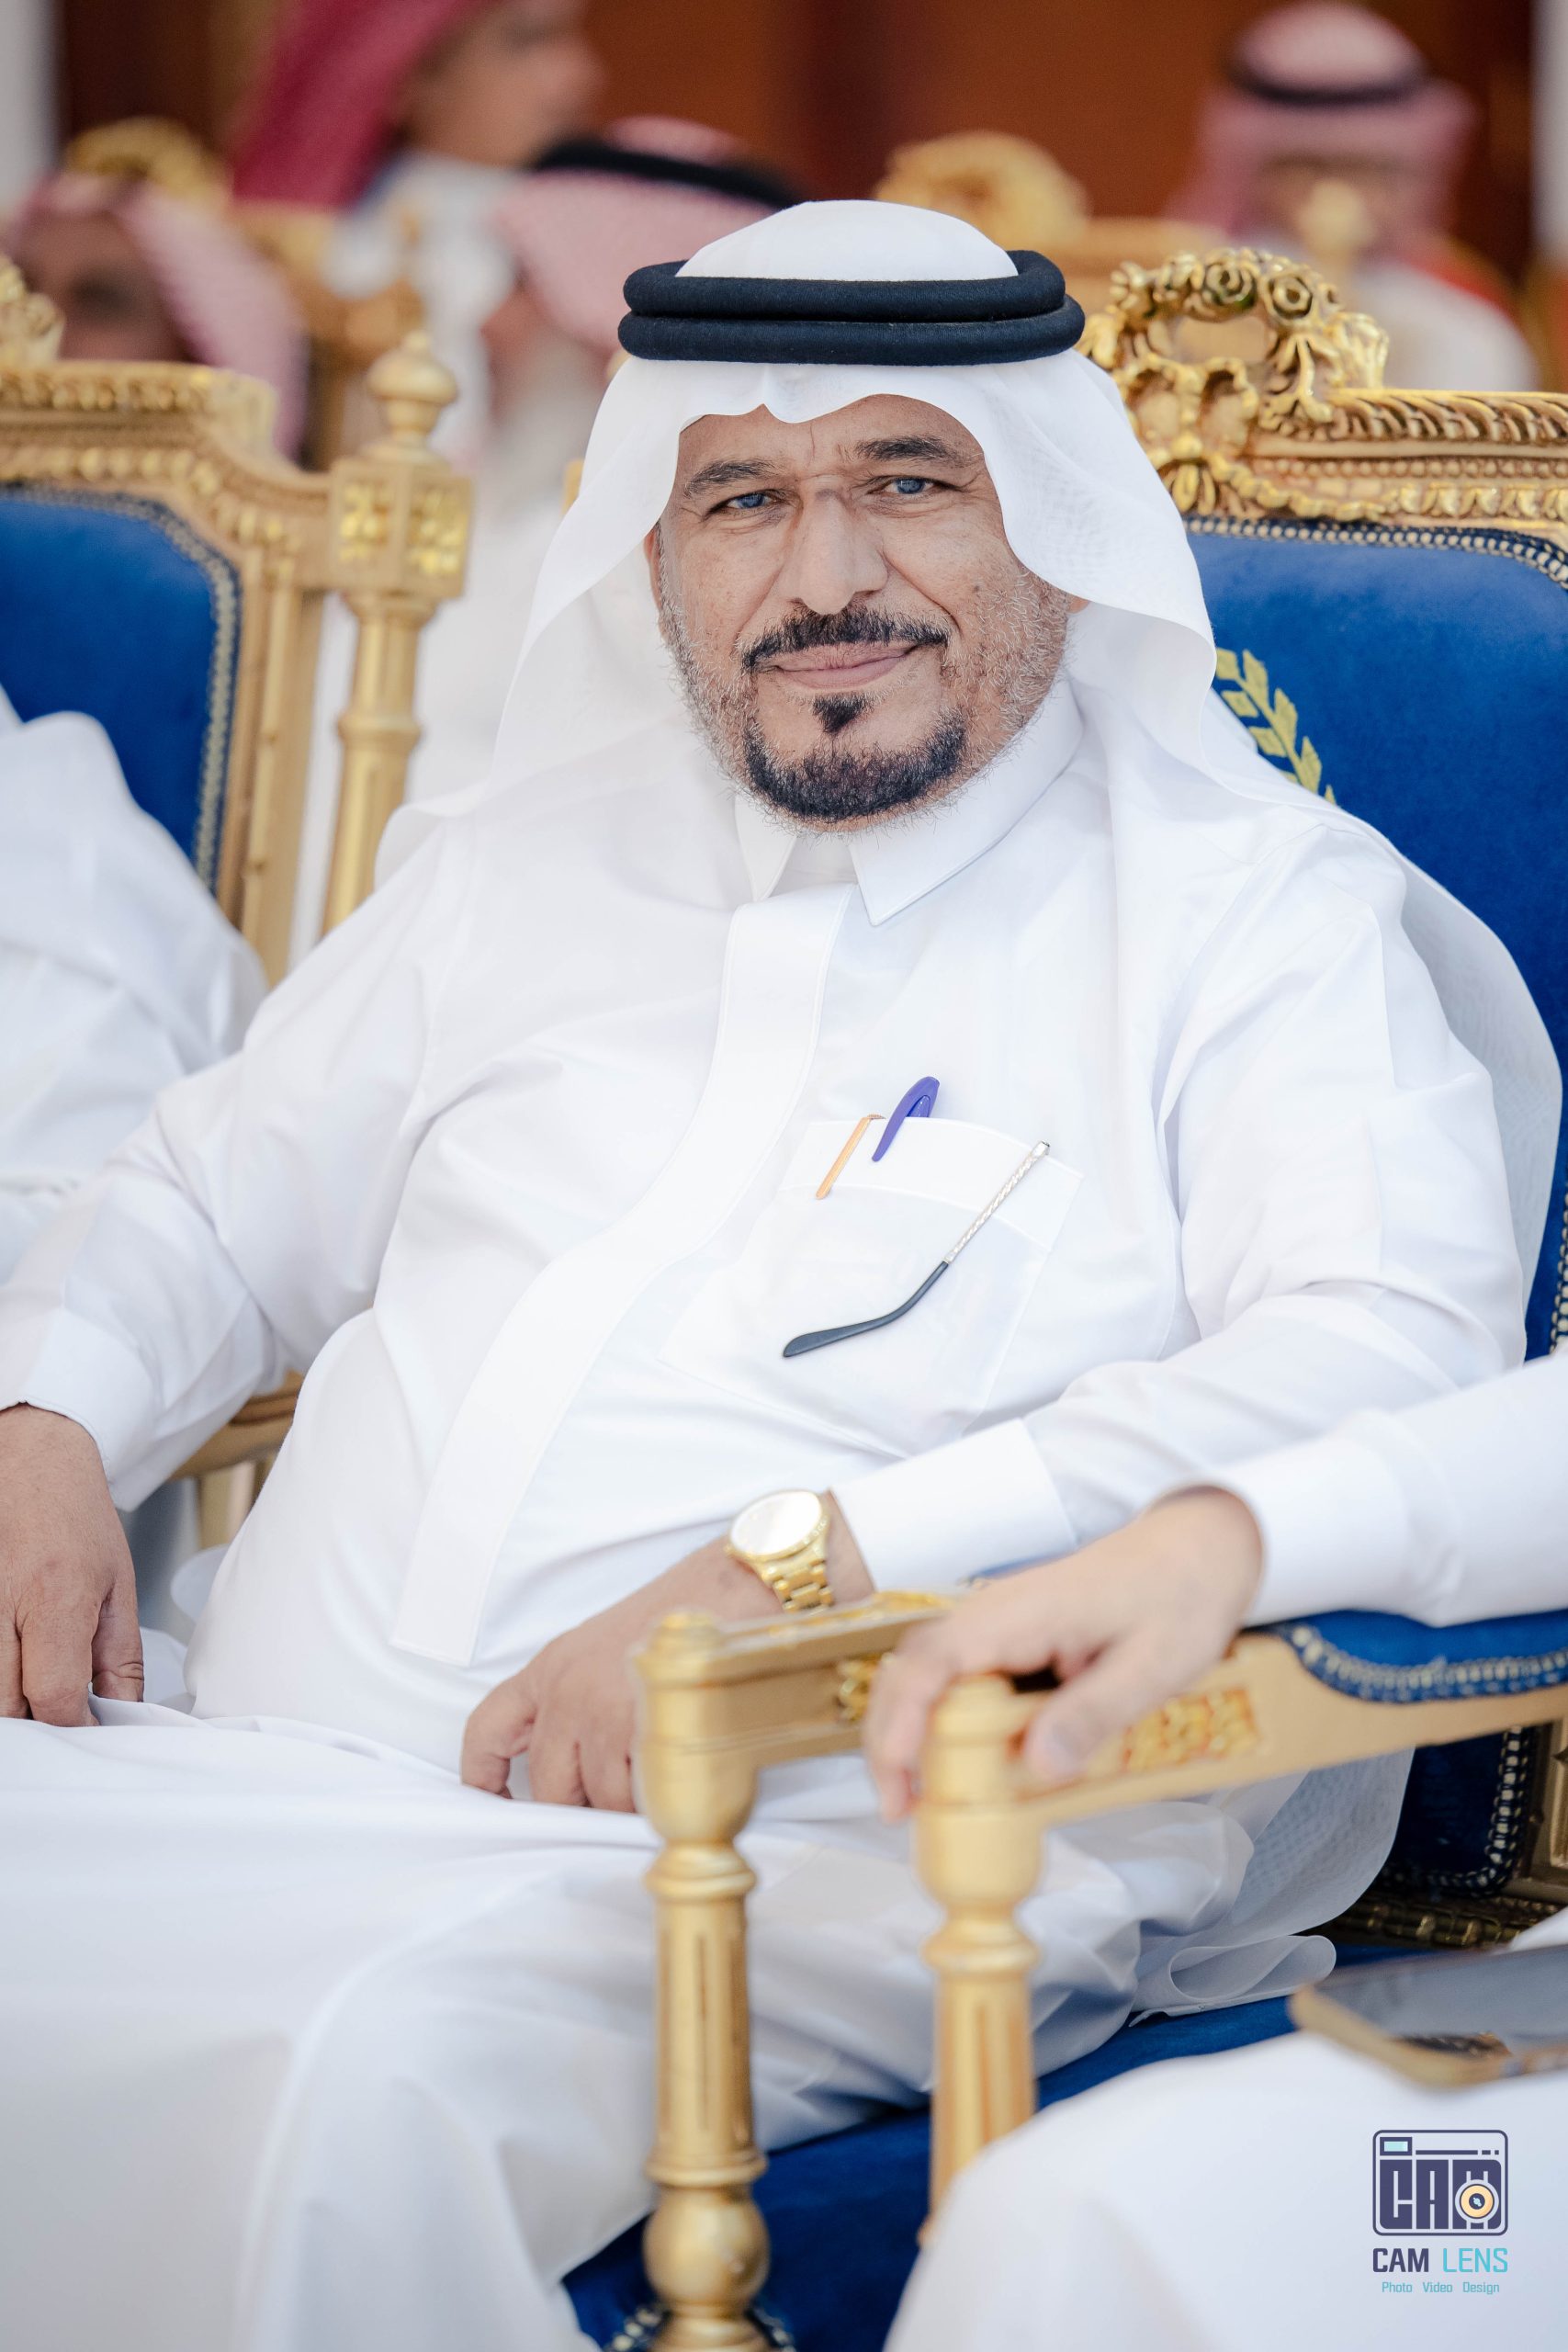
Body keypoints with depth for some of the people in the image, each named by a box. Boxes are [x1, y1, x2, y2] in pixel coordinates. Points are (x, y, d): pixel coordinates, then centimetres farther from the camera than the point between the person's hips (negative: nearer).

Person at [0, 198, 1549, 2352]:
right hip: (265, 1783, 5)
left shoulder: (1259, 906, 4)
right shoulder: (525, 864, 22)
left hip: (809, 1868, -5)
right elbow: (224, 1203, 33)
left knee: (373, 2078, -36)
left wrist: (802, 1569, -22)